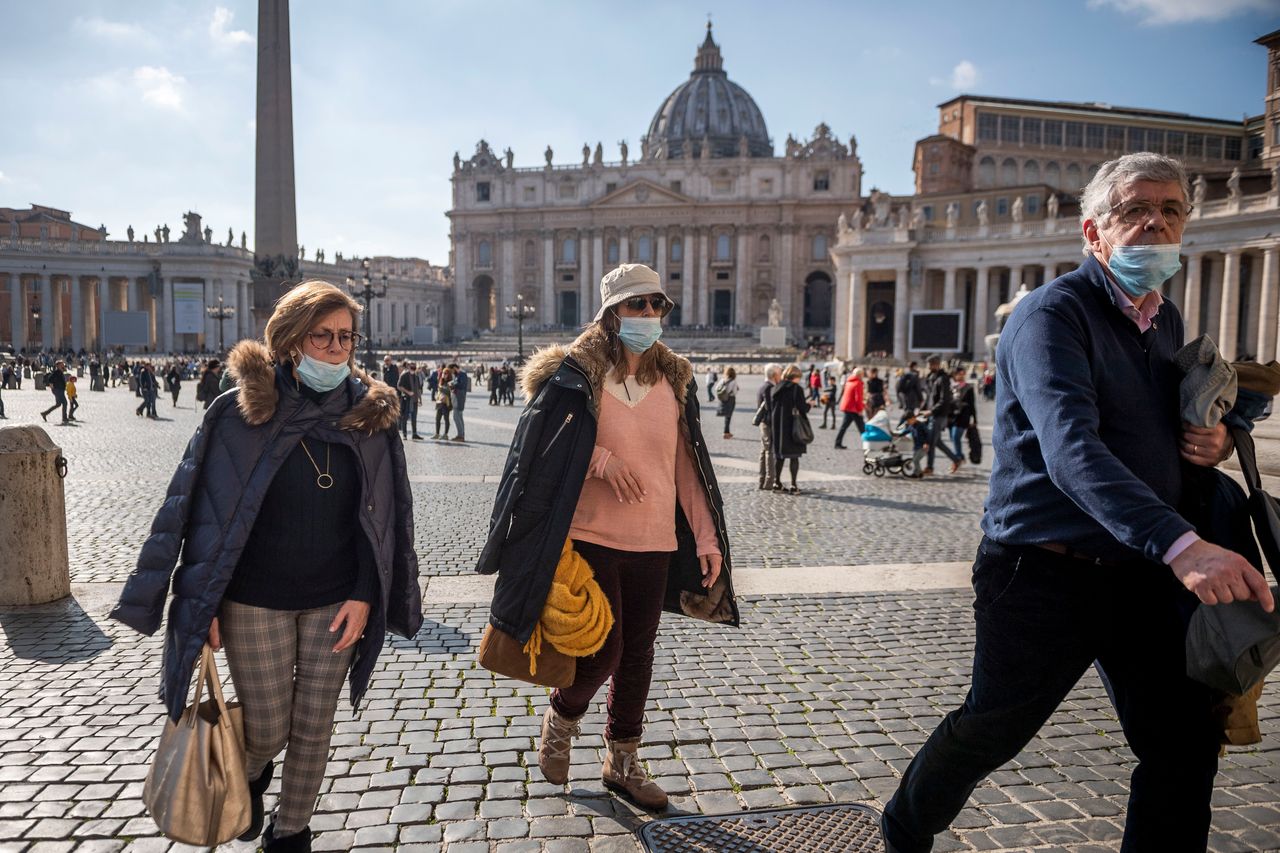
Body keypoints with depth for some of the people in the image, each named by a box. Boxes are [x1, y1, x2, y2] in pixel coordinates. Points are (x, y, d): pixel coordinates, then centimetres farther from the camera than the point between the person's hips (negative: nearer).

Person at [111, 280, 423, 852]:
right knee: (267, 730, 9)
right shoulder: (242, 410, -9)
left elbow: (382, 515, 0)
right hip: (254, 603, -1)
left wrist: (364, 594, -6)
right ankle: (248, 777, 47)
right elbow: (205, 508, -5)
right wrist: (201, 602, -6)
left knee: (313, 729, 11)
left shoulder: (371, 414, -3)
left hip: (337, 604, 2)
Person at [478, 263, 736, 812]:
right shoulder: (577, 375, -7)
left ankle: (622, 762, 32)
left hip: (655, 543, 5)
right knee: (603, 650, -4)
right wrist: (599, 458, -20)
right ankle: (561, 719, 30)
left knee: (637, 655, 13)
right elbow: (539, 445, -6)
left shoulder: (674, 380, 6)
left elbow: (686, 466, 7)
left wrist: (706, 539, 2)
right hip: (592, 538, -4)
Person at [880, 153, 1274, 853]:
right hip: (1047, 576, -7)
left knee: (1186, 743, 7)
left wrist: (1212, 441, 1)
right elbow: (1072, 450, -31)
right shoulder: (1053, 314, -16)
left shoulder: (1167, 322, 11)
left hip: (1142, 577, 7)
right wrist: (1181, 545, -43)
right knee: (988, 731, 9)